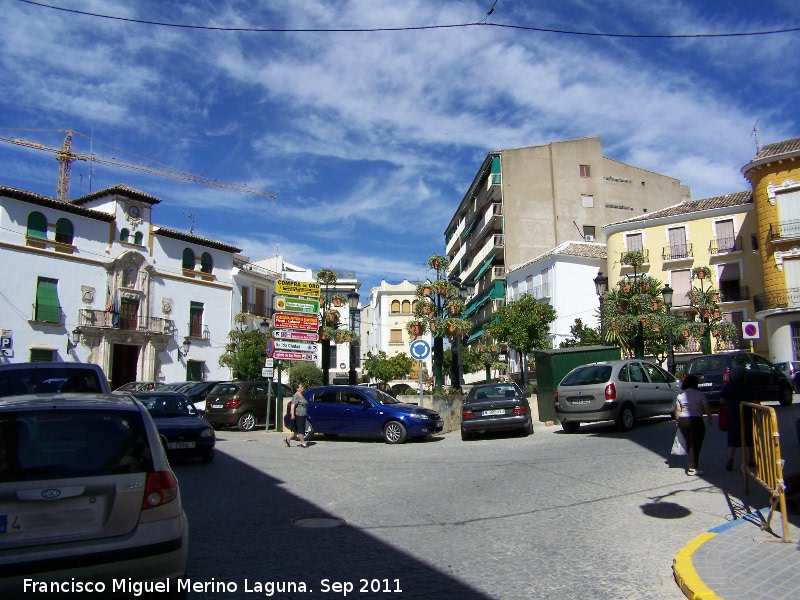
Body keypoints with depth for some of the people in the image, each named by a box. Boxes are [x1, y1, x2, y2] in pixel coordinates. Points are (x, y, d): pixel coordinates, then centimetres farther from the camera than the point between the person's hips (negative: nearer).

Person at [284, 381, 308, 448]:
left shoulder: (301, 395, 16)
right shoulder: (296, 396, -13)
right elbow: (292, 405, -22)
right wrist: (292, 414, -31)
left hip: (302, 415, 10)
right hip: (298, 415, -10)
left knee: (297, 430, 13)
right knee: (300, 430, -1)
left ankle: (287, 439, 20)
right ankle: (303, 443, 6)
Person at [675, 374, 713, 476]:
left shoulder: (680, 395, 6)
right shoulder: (700, 394, -6)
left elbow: (677, 410, 8)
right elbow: (707, 407, -6)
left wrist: (679, 421, 17)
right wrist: (710, 418, 8)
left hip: (682, 421, 5)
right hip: (696, 421, -5)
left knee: (689, 443, 17)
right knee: (696, 444, -1)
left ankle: (693, 464, 26)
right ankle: (692, 467, -6)